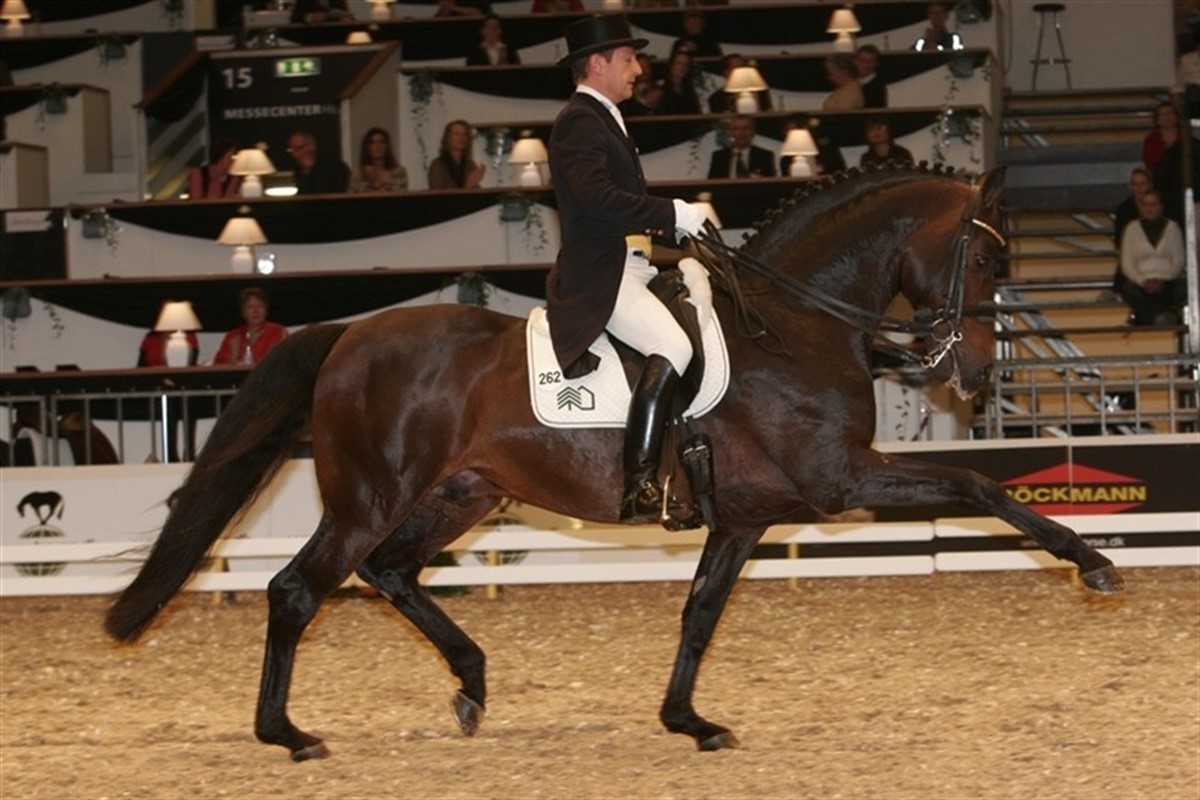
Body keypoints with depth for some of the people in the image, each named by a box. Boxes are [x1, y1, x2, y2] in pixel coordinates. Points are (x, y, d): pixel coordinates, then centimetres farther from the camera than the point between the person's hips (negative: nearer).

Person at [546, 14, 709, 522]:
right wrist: (672, 215, -20)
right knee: (672, 349, -28)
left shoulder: (602, 119, 23)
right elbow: (597, 196, -25)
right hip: (599, 277, -11)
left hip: (628, 267, 11)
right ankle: (639, 489, -32)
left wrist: (674, 225, 9)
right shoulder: (579, 121, -11)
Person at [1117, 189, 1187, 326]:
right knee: (1128, 290, -35)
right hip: (1142, 281, 0)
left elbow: (1179, 260, 4)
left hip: (1167, 281, 0)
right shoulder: (1132, 228, 10)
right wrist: (1143, 281, -15)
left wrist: (1162, 280, -14)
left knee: (1183, 288, -34)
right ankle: (1166, 316, -27)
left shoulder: (1172, 227, 11)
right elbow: (1127, 263, 3)